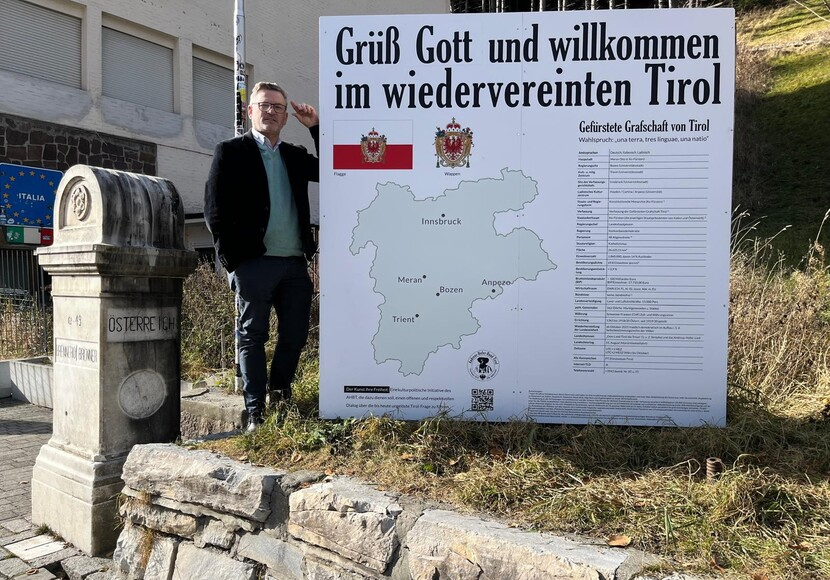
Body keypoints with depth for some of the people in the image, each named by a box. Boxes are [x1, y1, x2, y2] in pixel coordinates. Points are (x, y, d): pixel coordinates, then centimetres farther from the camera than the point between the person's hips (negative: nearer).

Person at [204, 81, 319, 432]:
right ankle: (255, 412, 12)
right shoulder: (231, 152, 4)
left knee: (295, 336, 9)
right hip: (254, 262, -4)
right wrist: (232, 259, -8)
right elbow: (215, 209, -2)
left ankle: (280, 396, 28)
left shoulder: (294, 155, 19)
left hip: (296, 263, 5)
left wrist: (316, 127, 6)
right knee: (252, 336, 3)